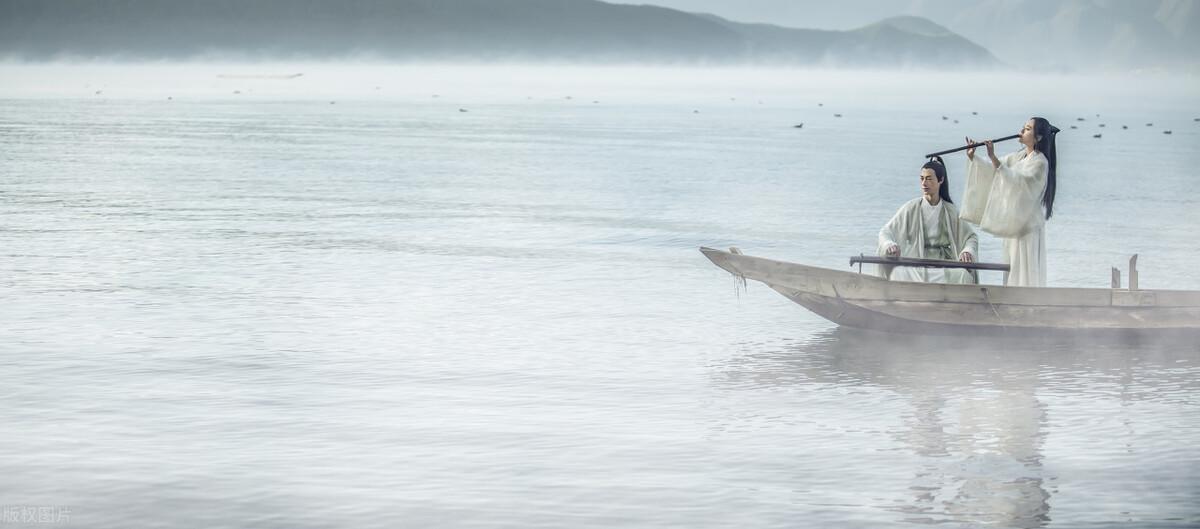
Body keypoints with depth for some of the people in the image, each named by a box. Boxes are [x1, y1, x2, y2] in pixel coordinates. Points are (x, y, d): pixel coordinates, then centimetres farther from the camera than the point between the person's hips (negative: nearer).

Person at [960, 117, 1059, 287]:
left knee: (1025, 274, -8)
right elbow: (994, 169, 15)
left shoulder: (1039, 162, -14)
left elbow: (1018, 182, -28)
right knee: (1013, 273, 10)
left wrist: (994, 159, -35)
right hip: (1013, 224, 8)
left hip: (1027, 224, -8)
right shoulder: (1019, 156, 11)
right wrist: (973, 158, -1)